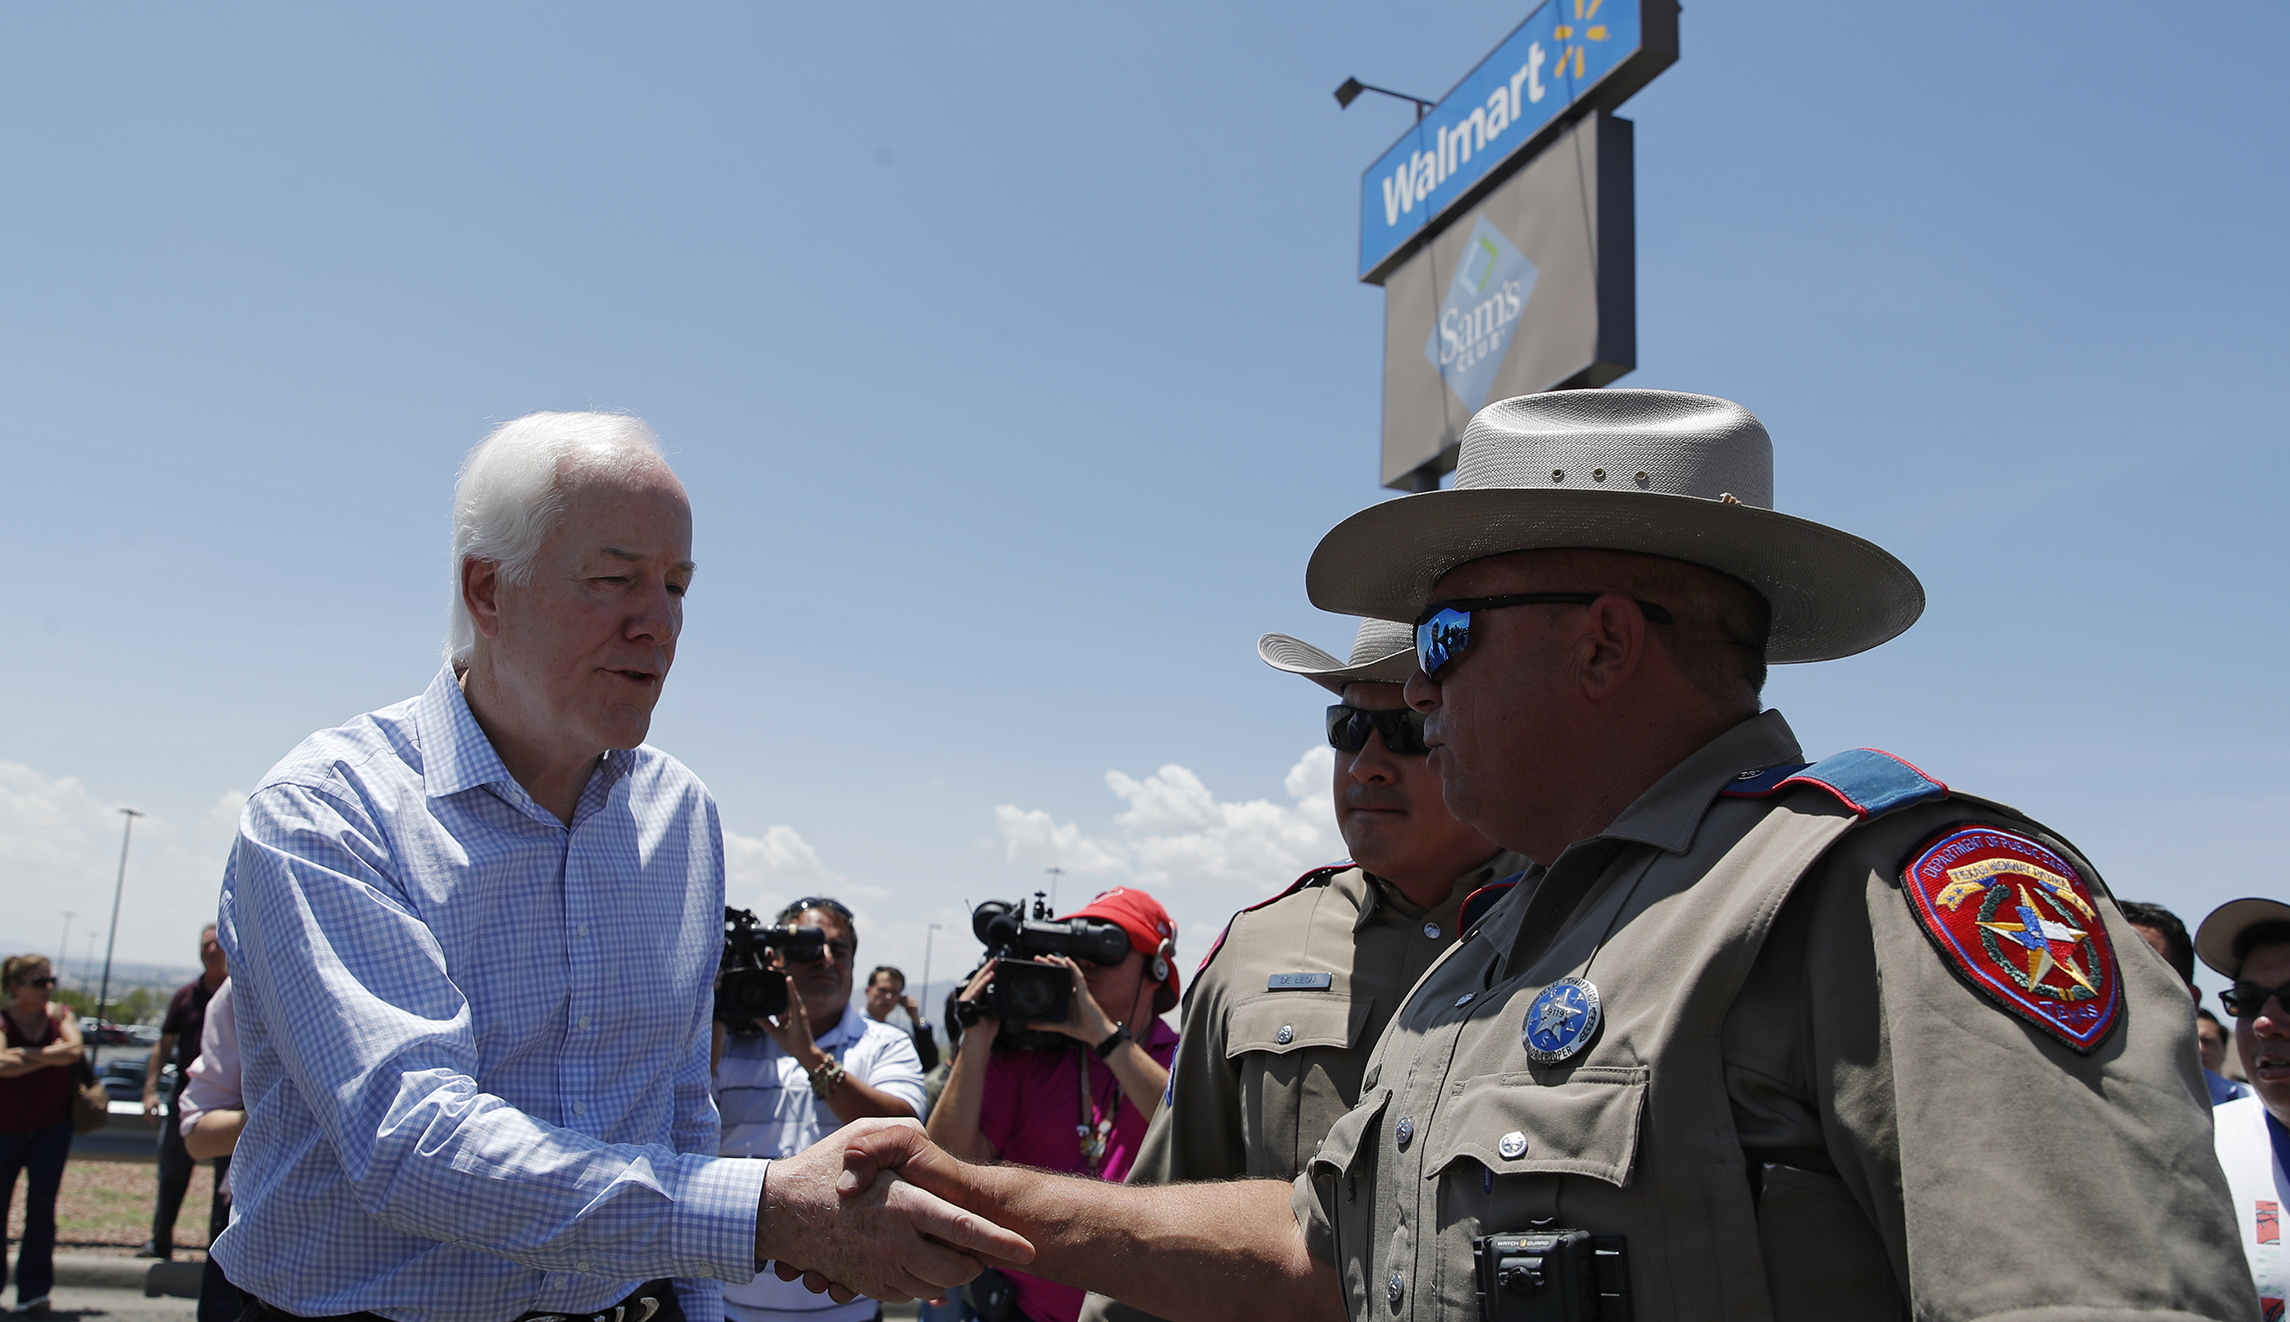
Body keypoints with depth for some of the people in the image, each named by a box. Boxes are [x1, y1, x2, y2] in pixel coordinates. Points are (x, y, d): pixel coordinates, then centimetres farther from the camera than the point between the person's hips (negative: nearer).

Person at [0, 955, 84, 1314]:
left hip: (52, 1126, 1)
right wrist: (51, 1057, -16)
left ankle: (34, 1289, -2)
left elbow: (74, 1050, -14)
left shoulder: (60, 1014, 3)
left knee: (41, 1205, -4)